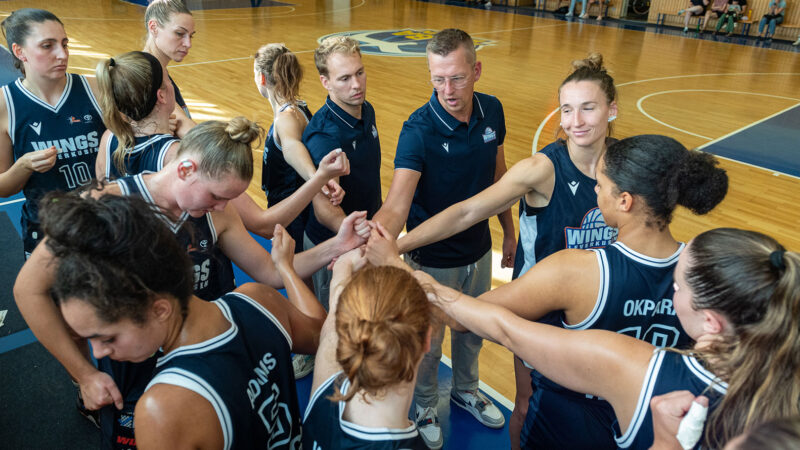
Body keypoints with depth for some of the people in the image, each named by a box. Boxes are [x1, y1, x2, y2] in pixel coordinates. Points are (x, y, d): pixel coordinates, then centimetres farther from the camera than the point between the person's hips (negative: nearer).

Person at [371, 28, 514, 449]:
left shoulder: (492, 111, -10)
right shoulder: (418, 129, -27)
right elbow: (396, 205, -38)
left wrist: (508, 230, 11)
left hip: (479, 250, 5)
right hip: (432, 257, -5)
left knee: (473, 328, 26)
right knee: (428, 340, 15)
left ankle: (466, 390, 55)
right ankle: (425, 404, 45)